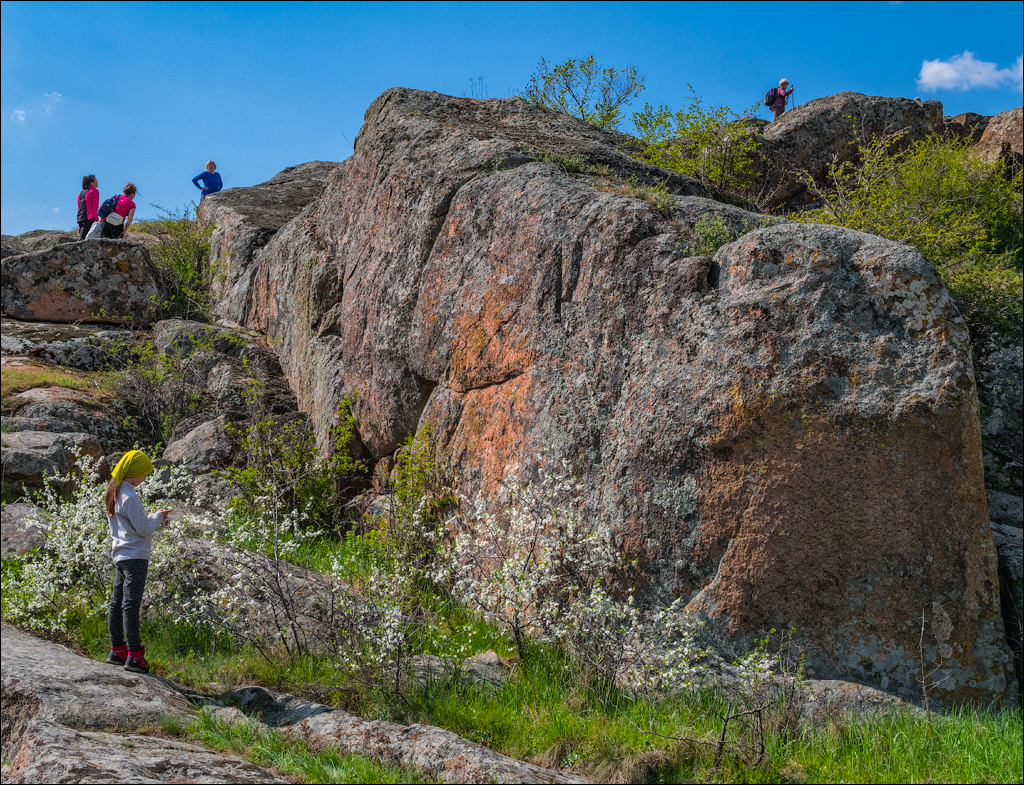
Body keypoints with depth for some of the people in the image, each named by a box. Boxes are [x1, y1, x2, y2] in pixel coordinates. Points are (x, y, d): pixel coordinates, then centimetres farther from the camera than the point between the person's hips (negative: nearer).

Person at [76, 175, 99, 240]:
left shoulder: (81, 192, 22)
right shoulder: (94, 191, 1)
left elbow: (79, 207, 21)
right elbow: (95, 206, -7)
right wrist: (96, 219, -5)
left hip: (80, 218, 7)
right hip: (89, 218, -7)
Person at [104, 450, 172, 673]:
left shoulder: (113, 493, 13)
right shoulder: (130, 497, -16)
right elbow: (144, 529, -15)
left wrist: (154, 517, 12)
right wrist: (158, 516, 1)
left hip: (120, 555, 10)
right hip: (135, 557, -10)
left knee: (117, 603, 12)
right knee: (131, 605, -11)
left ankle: (117, 651, 20)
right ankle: (134, 656, -11)